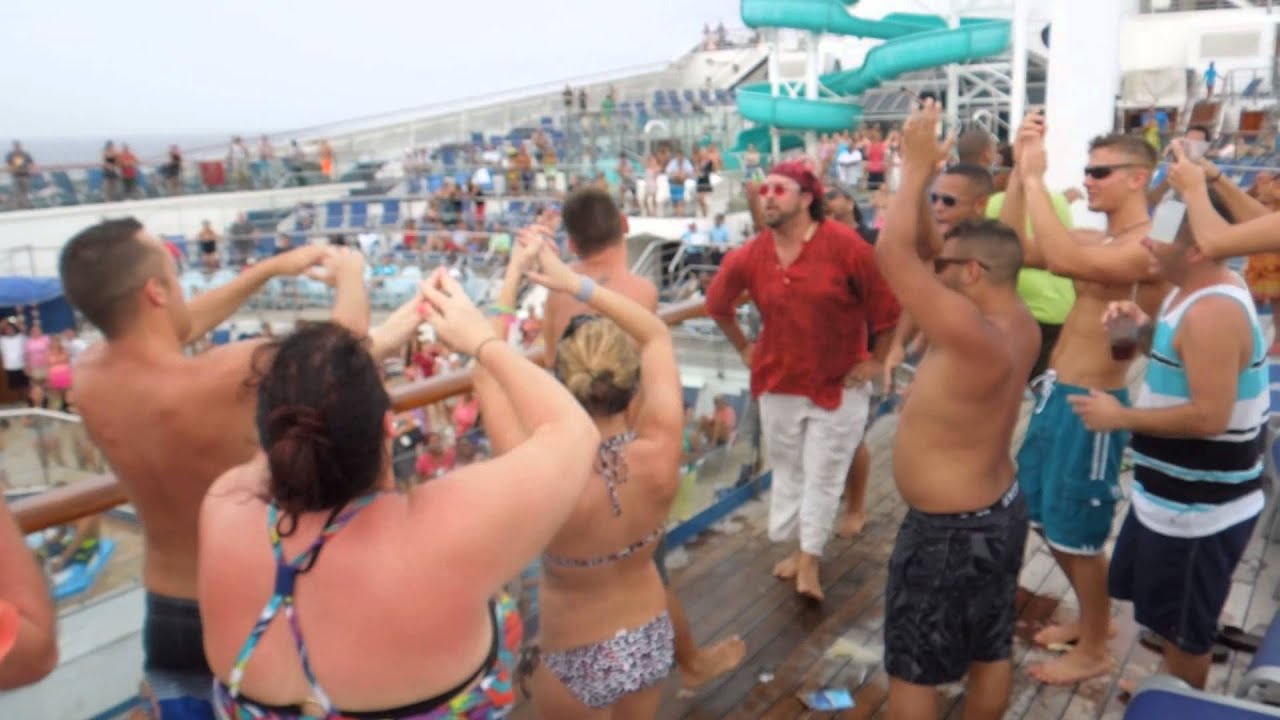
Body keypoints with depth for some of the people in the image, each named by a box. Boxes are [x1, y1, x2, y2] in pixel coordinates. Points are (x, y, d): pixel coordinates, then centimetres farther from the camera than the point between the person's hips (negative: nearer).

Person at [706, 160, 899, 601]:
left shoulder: (845, 246, -18)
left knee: (823, 477, 3)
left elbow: (887, 302, -12)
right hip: (779, 383, 4)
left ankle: (809, 561, 19)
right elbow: (717, 304, 12)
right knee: (787, 472, 17)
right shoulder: (748, 257, -6)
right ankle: (798, 548, 36)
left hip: (840, 384, -4)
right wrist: (744, 348, 11)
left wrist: (878, 360, -8)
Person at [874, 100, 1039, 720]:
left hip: (950, 530, -9)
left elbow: (893, 254, -34)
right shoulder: (1019, 324, -4)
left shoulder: (976, 337, -31)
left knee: (912, 668, 10)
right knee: (991, 651, 23)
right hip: (998, 511, 9)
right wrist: (922, 173, 0)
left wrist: (916, 170, -22)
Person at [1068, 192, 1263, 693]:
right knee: (1169, 615, 26)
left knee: (1185, 626, 11)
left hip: (1200, 509, -10)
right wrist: (1147, 326, 2)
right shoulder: (1197, 293, 5)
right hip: (1175, 495, 10)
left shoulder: (1212, 313, -27)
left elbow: (1210, 416, -30)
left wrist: (1120, 418, -20)